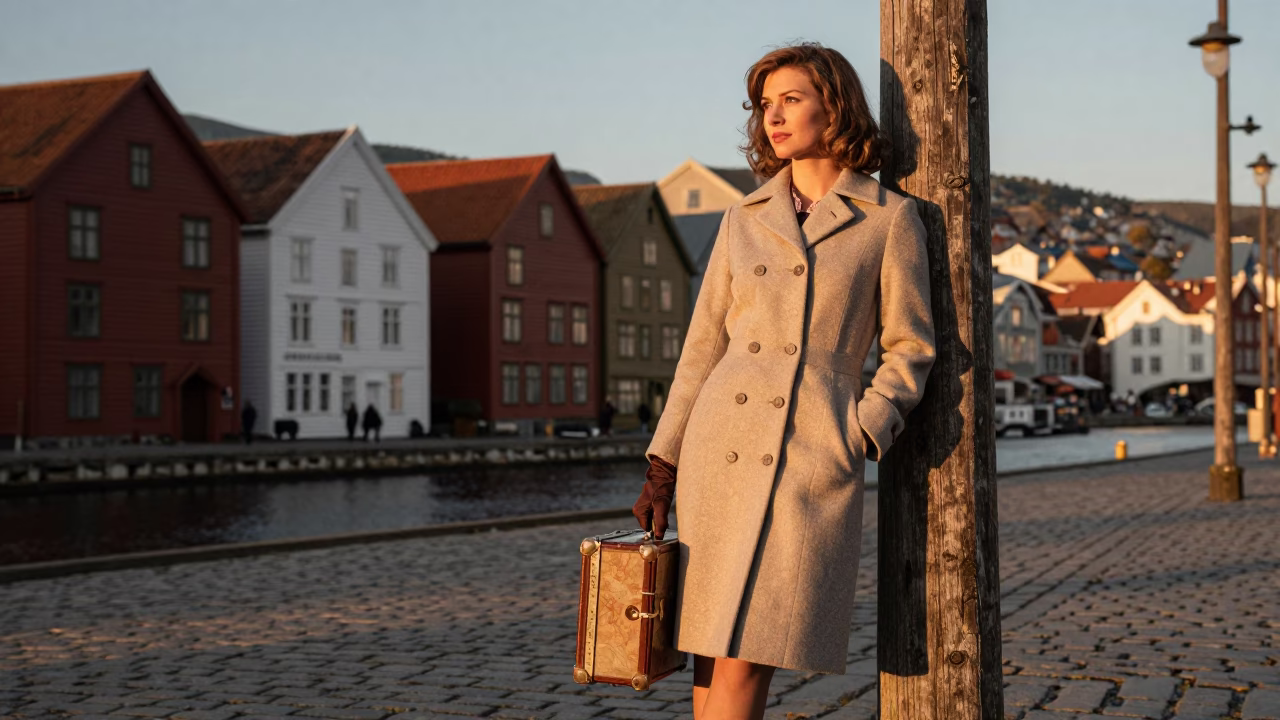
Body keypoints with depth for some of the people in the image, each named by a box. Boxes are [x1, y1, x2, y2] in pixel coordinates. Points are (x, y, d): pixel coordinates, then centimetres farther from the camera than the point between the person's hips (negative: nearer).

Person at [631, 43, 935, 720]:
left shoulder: (889, 218, 2)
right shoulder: (745, 219, 11)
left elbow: (910, 347, 4)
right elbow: (704, 346, 13)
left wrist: (857, 438, -10)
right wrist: (663, 462, 8)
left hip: (816, 460, -3)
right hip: (722, 448, 4)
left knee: (746, 656, -8)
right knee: (713, 644, 4)